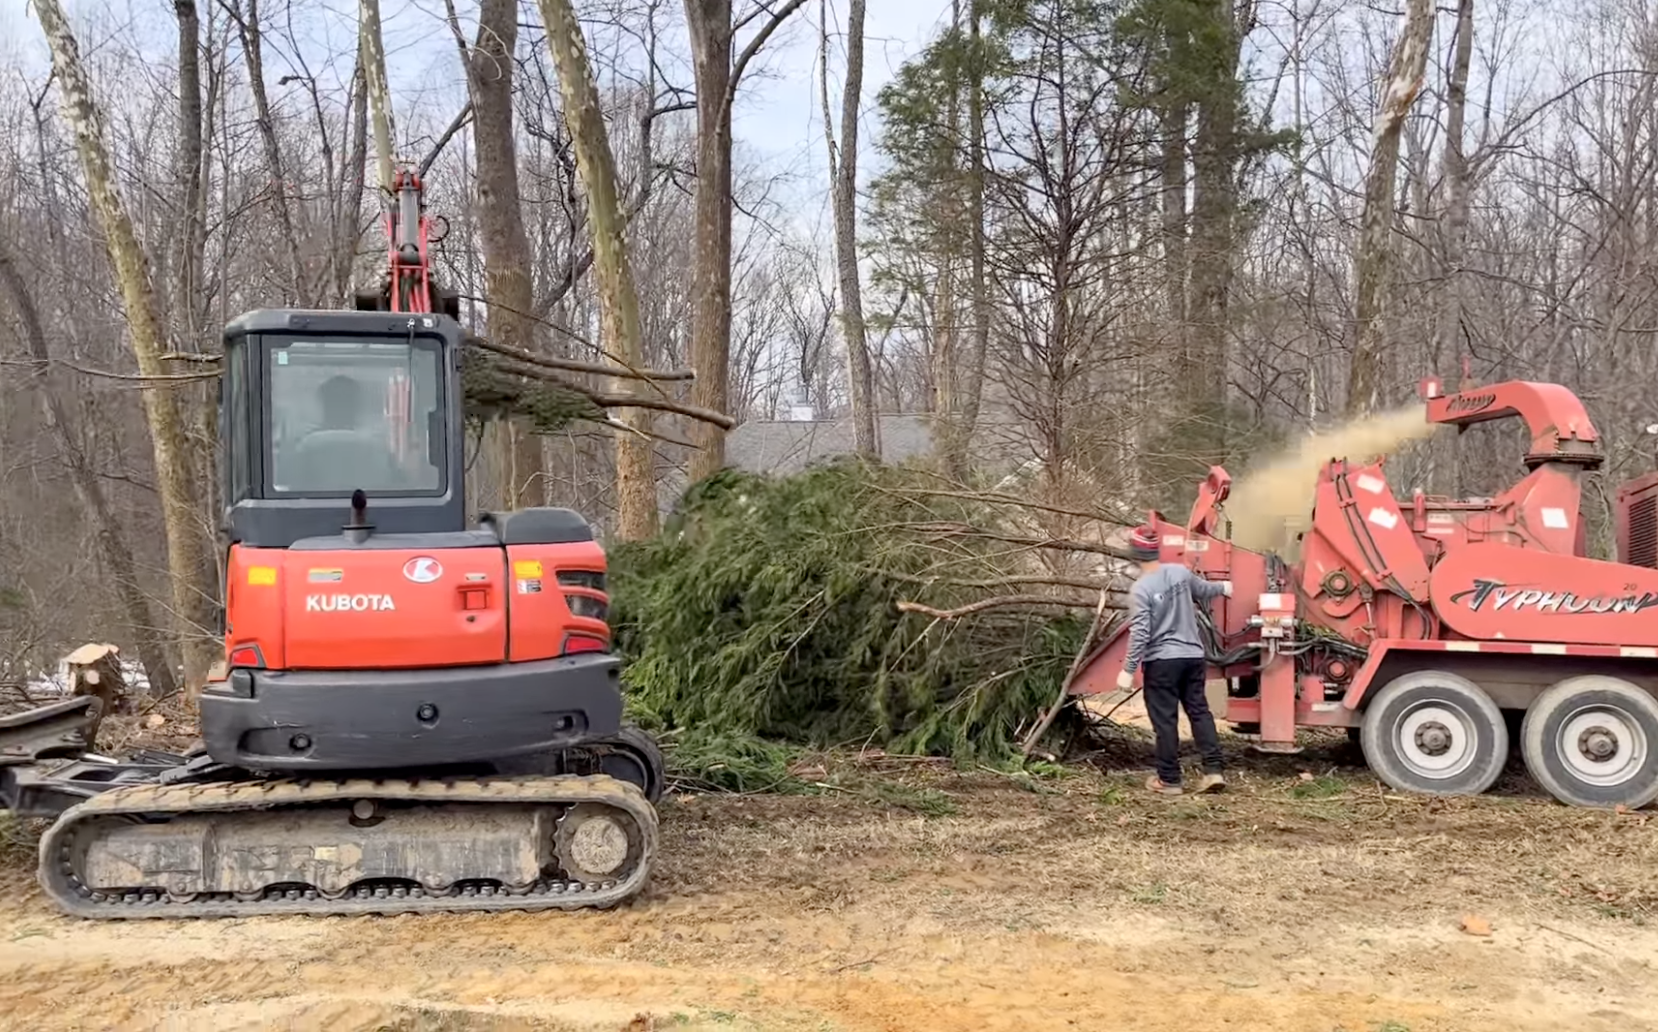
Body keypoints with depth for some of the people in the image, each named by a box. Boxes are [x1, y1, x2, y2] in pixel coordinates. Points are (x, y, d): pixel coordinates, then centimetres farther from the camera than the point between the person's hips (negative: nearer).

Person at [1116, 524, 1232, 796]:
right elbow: (1203, 590, 23)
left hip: (1162, 661, -6)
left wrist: (1128, 669, -13)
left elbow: (1139, 633, -18)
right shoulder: (1180, 572, 2)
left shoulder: (1141, 589, -15)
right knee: (1199, 711, 13)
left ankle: (1168, 779, 7)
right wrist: (1223, 587, 45)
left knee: (1165, 720, 2)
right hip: (1193, 656, 6)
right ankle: (1214, 770, 8)